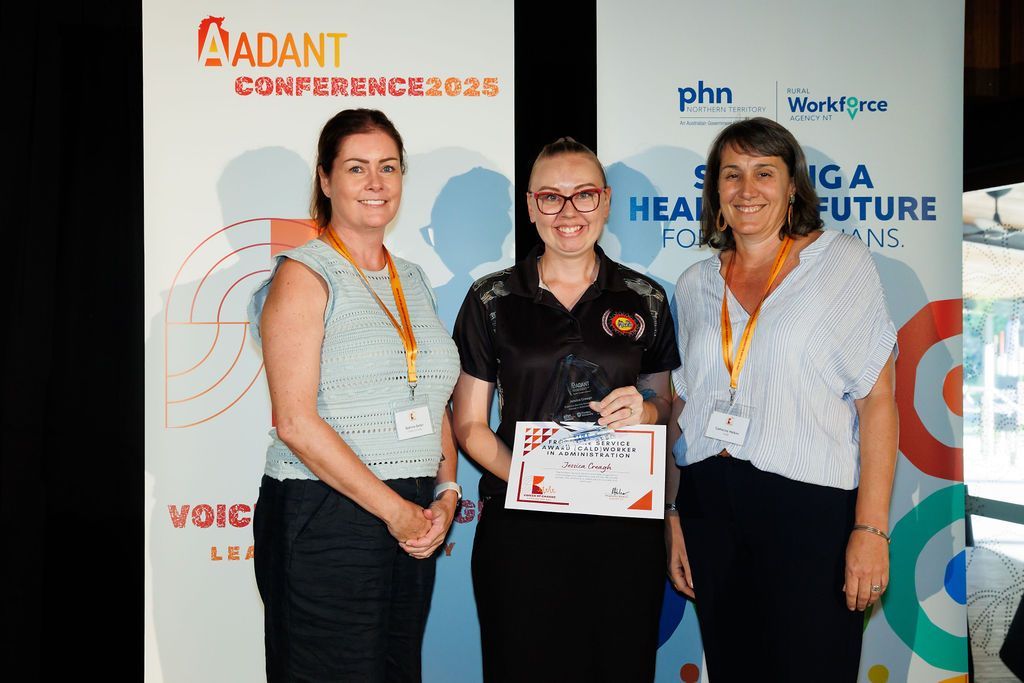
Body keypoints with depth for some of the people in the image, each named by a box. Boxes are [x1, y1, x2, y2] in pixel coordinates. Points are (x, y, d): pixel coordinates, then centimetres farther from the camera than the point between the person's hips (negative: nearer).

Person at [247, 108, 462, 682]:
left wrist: (446, 495, 1)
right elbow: (296, 423, -15)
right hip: (325, 522, -6)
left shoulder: (413, 280, 14)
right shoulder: (304, 275, -6)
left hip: (413, 522, 6)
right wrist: (395, 510, -14)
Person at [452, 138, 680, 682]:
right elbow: (469, 424, 3)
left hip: (624, 526, 2)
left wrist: (646, 410, -7)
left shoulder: (645, 300, 7)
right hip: (521, 529, -1)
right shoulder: (492, 301, 3)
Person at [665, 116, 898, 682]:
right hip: (708, 504, 4)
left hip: (810, 508, -3)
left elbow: (877, 401, -6)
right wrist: (671, 514, 10)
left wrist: (871, 528, -12)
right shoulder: (695, 285, 9)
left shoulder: (843, 263, -2)